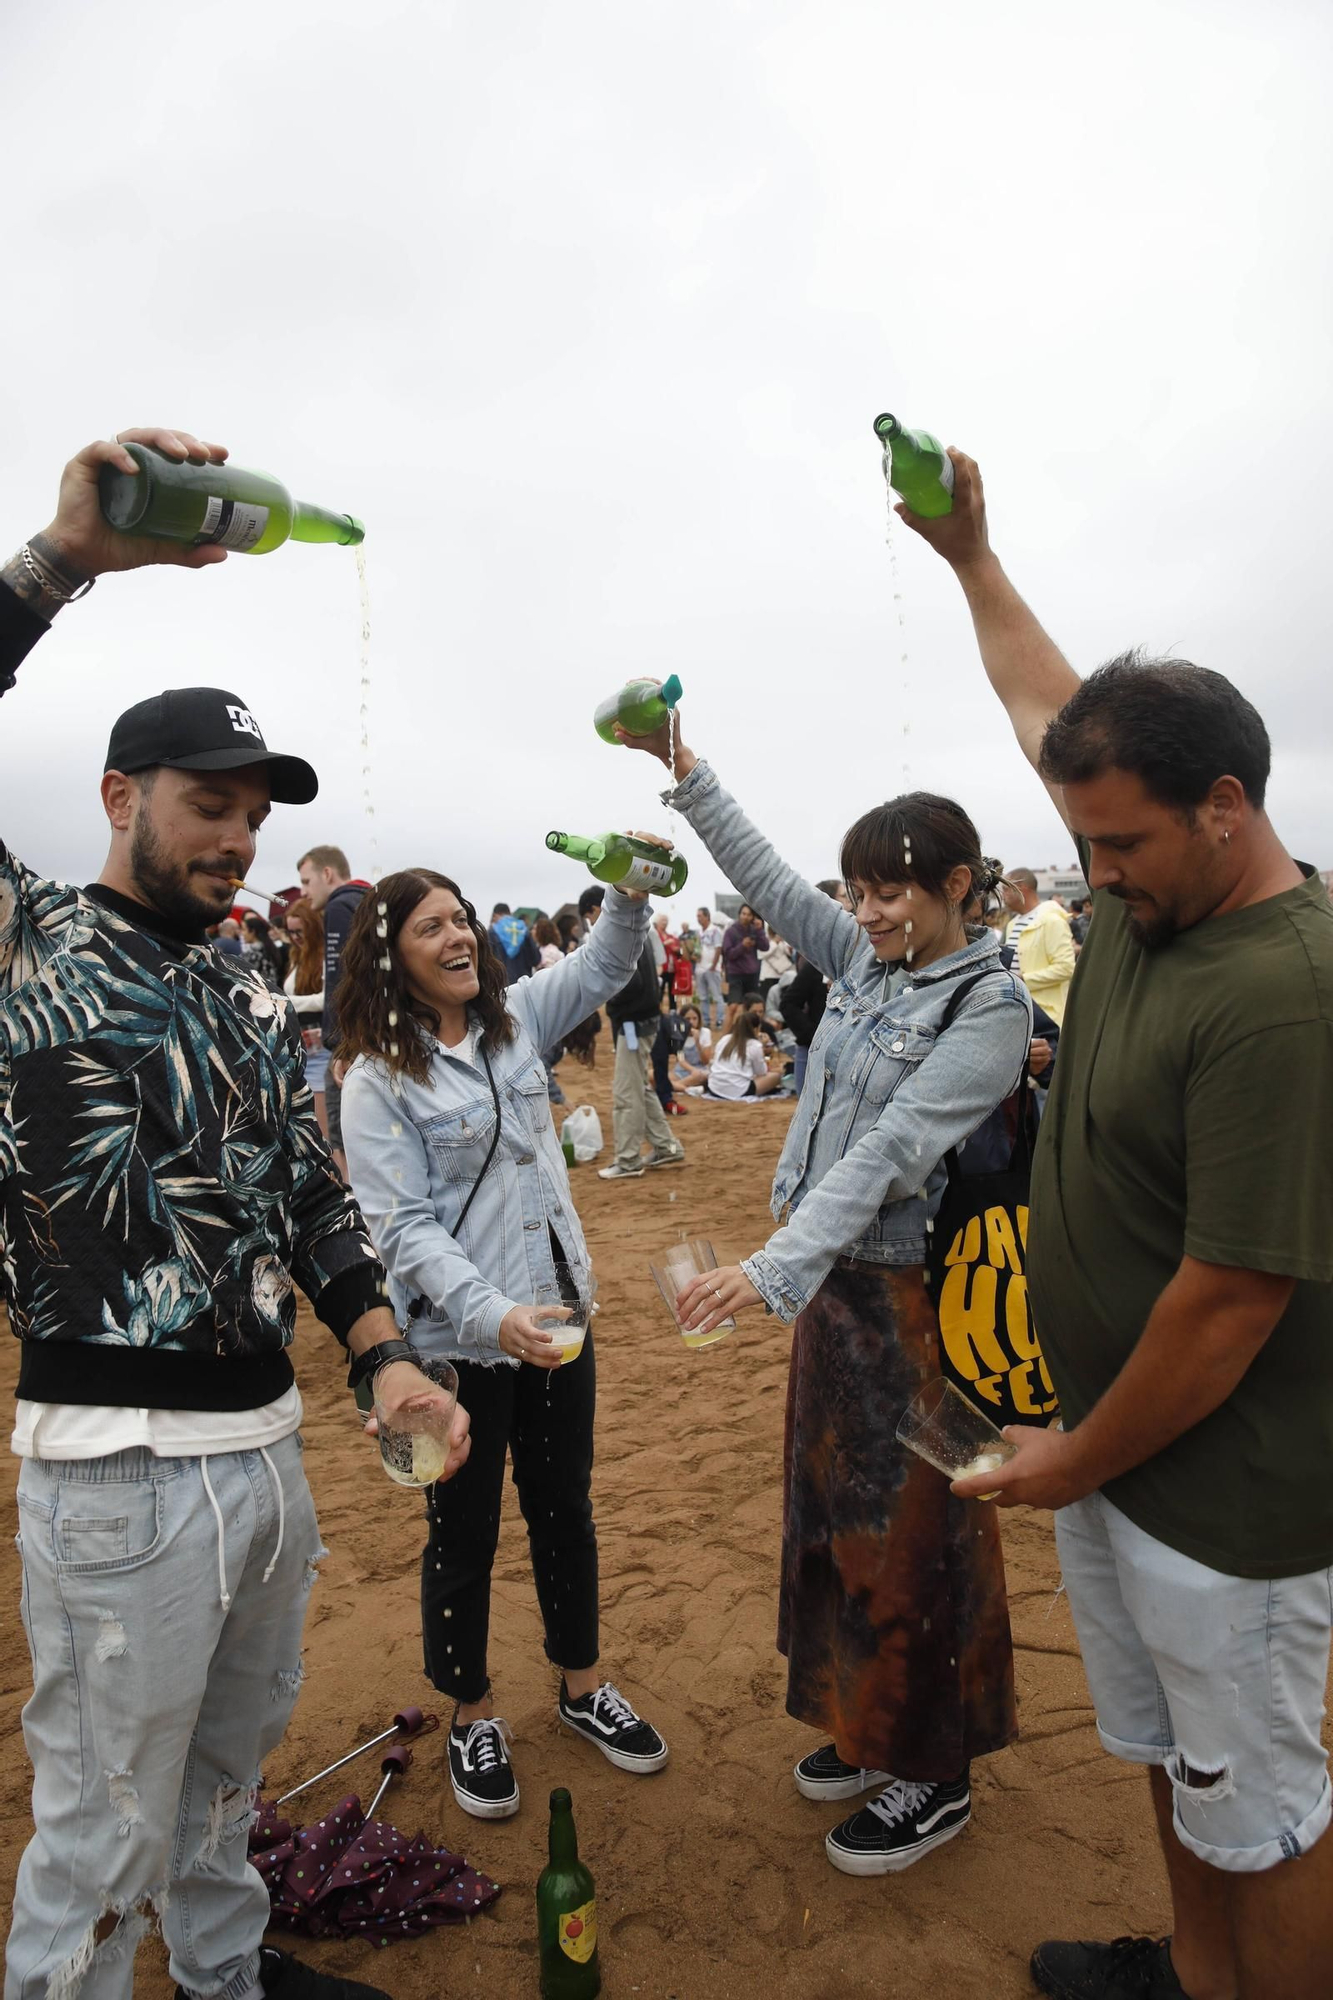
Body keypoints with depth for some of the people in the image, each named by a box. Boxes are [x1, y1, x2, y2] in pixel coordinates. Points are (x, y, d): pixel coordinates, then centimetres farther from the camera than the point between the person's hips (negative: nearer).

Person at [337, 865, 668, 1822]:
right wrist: (493, 1315, -30)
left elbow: (605, 964, 8)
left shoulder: (514, 1018, 2)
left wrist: (630, 889, -12)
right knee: (465, 1533, 13)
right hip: (460, 1341, -5)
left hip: (557, 1314, 5)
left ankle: (583, 1684, 41)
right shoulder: (378, 1080, -14)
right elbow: (404, 1227, -19)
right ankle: (473, 1715, 37)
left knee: (564, 1507, 20)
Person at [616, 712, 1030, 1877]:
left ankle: (935, 1775, 29)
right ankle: (869, 1724, 41)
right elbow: (767, 877, 9)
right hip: (833, 1275, 8)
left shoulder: (990, 1007, -17)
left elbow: (888, 1149, -26)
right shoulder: (868, 962, 4)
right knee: (837, 1505, 19)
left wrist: (773, 1270, -33)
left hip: (911, 1293, -7)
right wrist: (684, 771, 6)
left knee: (914, 1528, 7)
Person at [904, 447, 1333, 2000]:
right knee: (1166, 1757, 27)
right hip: (1108, 1441, 9)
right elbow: (1049, 709, 14)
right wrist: (968, 554, 22)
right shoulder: (1146, 897, -2)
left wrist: (1080, 1463, -12)